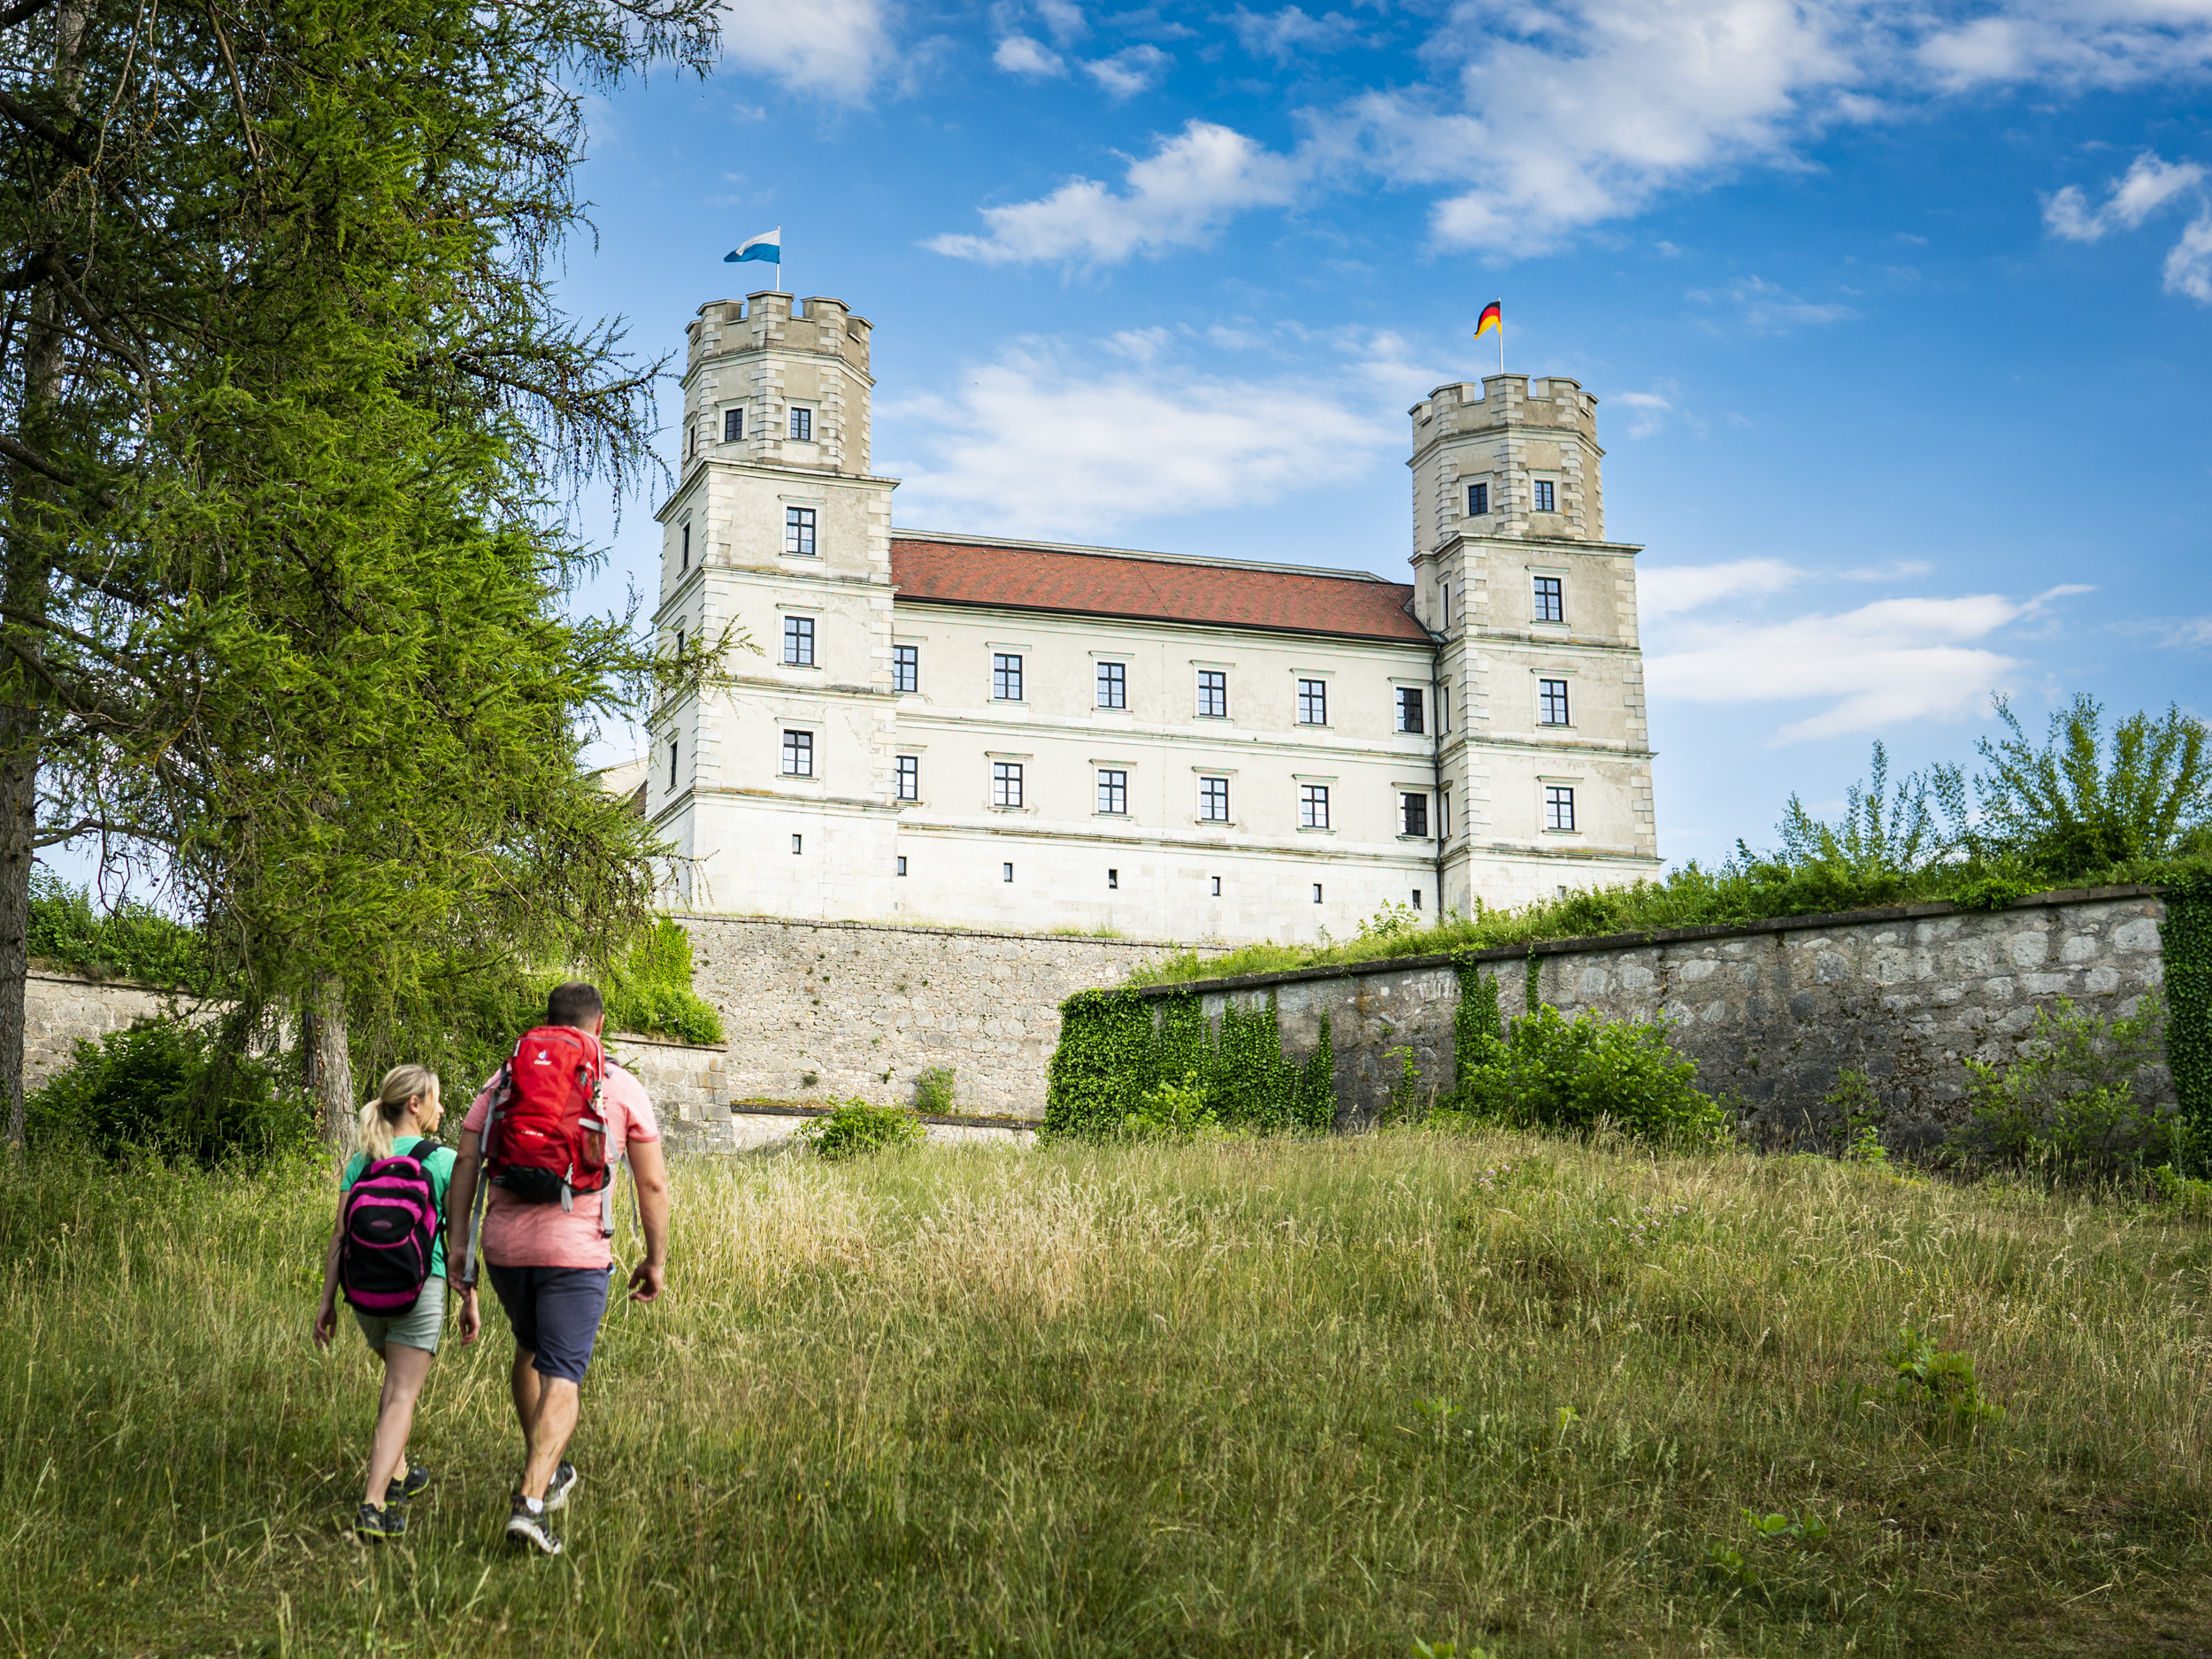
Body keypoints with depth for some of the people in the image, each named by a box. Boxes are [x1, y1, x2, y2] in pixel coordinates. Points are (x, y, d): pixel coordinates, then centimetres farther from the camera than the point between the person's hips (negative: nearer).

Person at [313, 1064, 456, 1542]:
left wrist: (327, 1301, 7)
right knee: (401, 1395, -7)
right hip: (420, 1286, -5)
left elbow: (340, 1235, 4)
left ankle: (397, 1476, 35)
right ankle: (373, 1505, -19)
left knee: (396, 1380, 26)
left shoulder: (361, 1161, 9)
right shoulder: (445, 1161, -1)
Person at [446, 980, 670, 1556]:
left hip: (504, 1247, 4)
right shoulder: (623, 1088, 3)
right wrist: (656, 1259, 10)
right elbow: (652, 1183, 2)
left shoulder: (504, 1081, 11)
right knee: (562, 1378, -2)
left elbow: (465, 1163, 2)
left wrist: (457, 1239, 0)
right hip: (576, 1251, -4)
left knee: (530, 1347, 28)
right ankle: (530, 1503, -18)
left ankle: (543, 1471, 38)